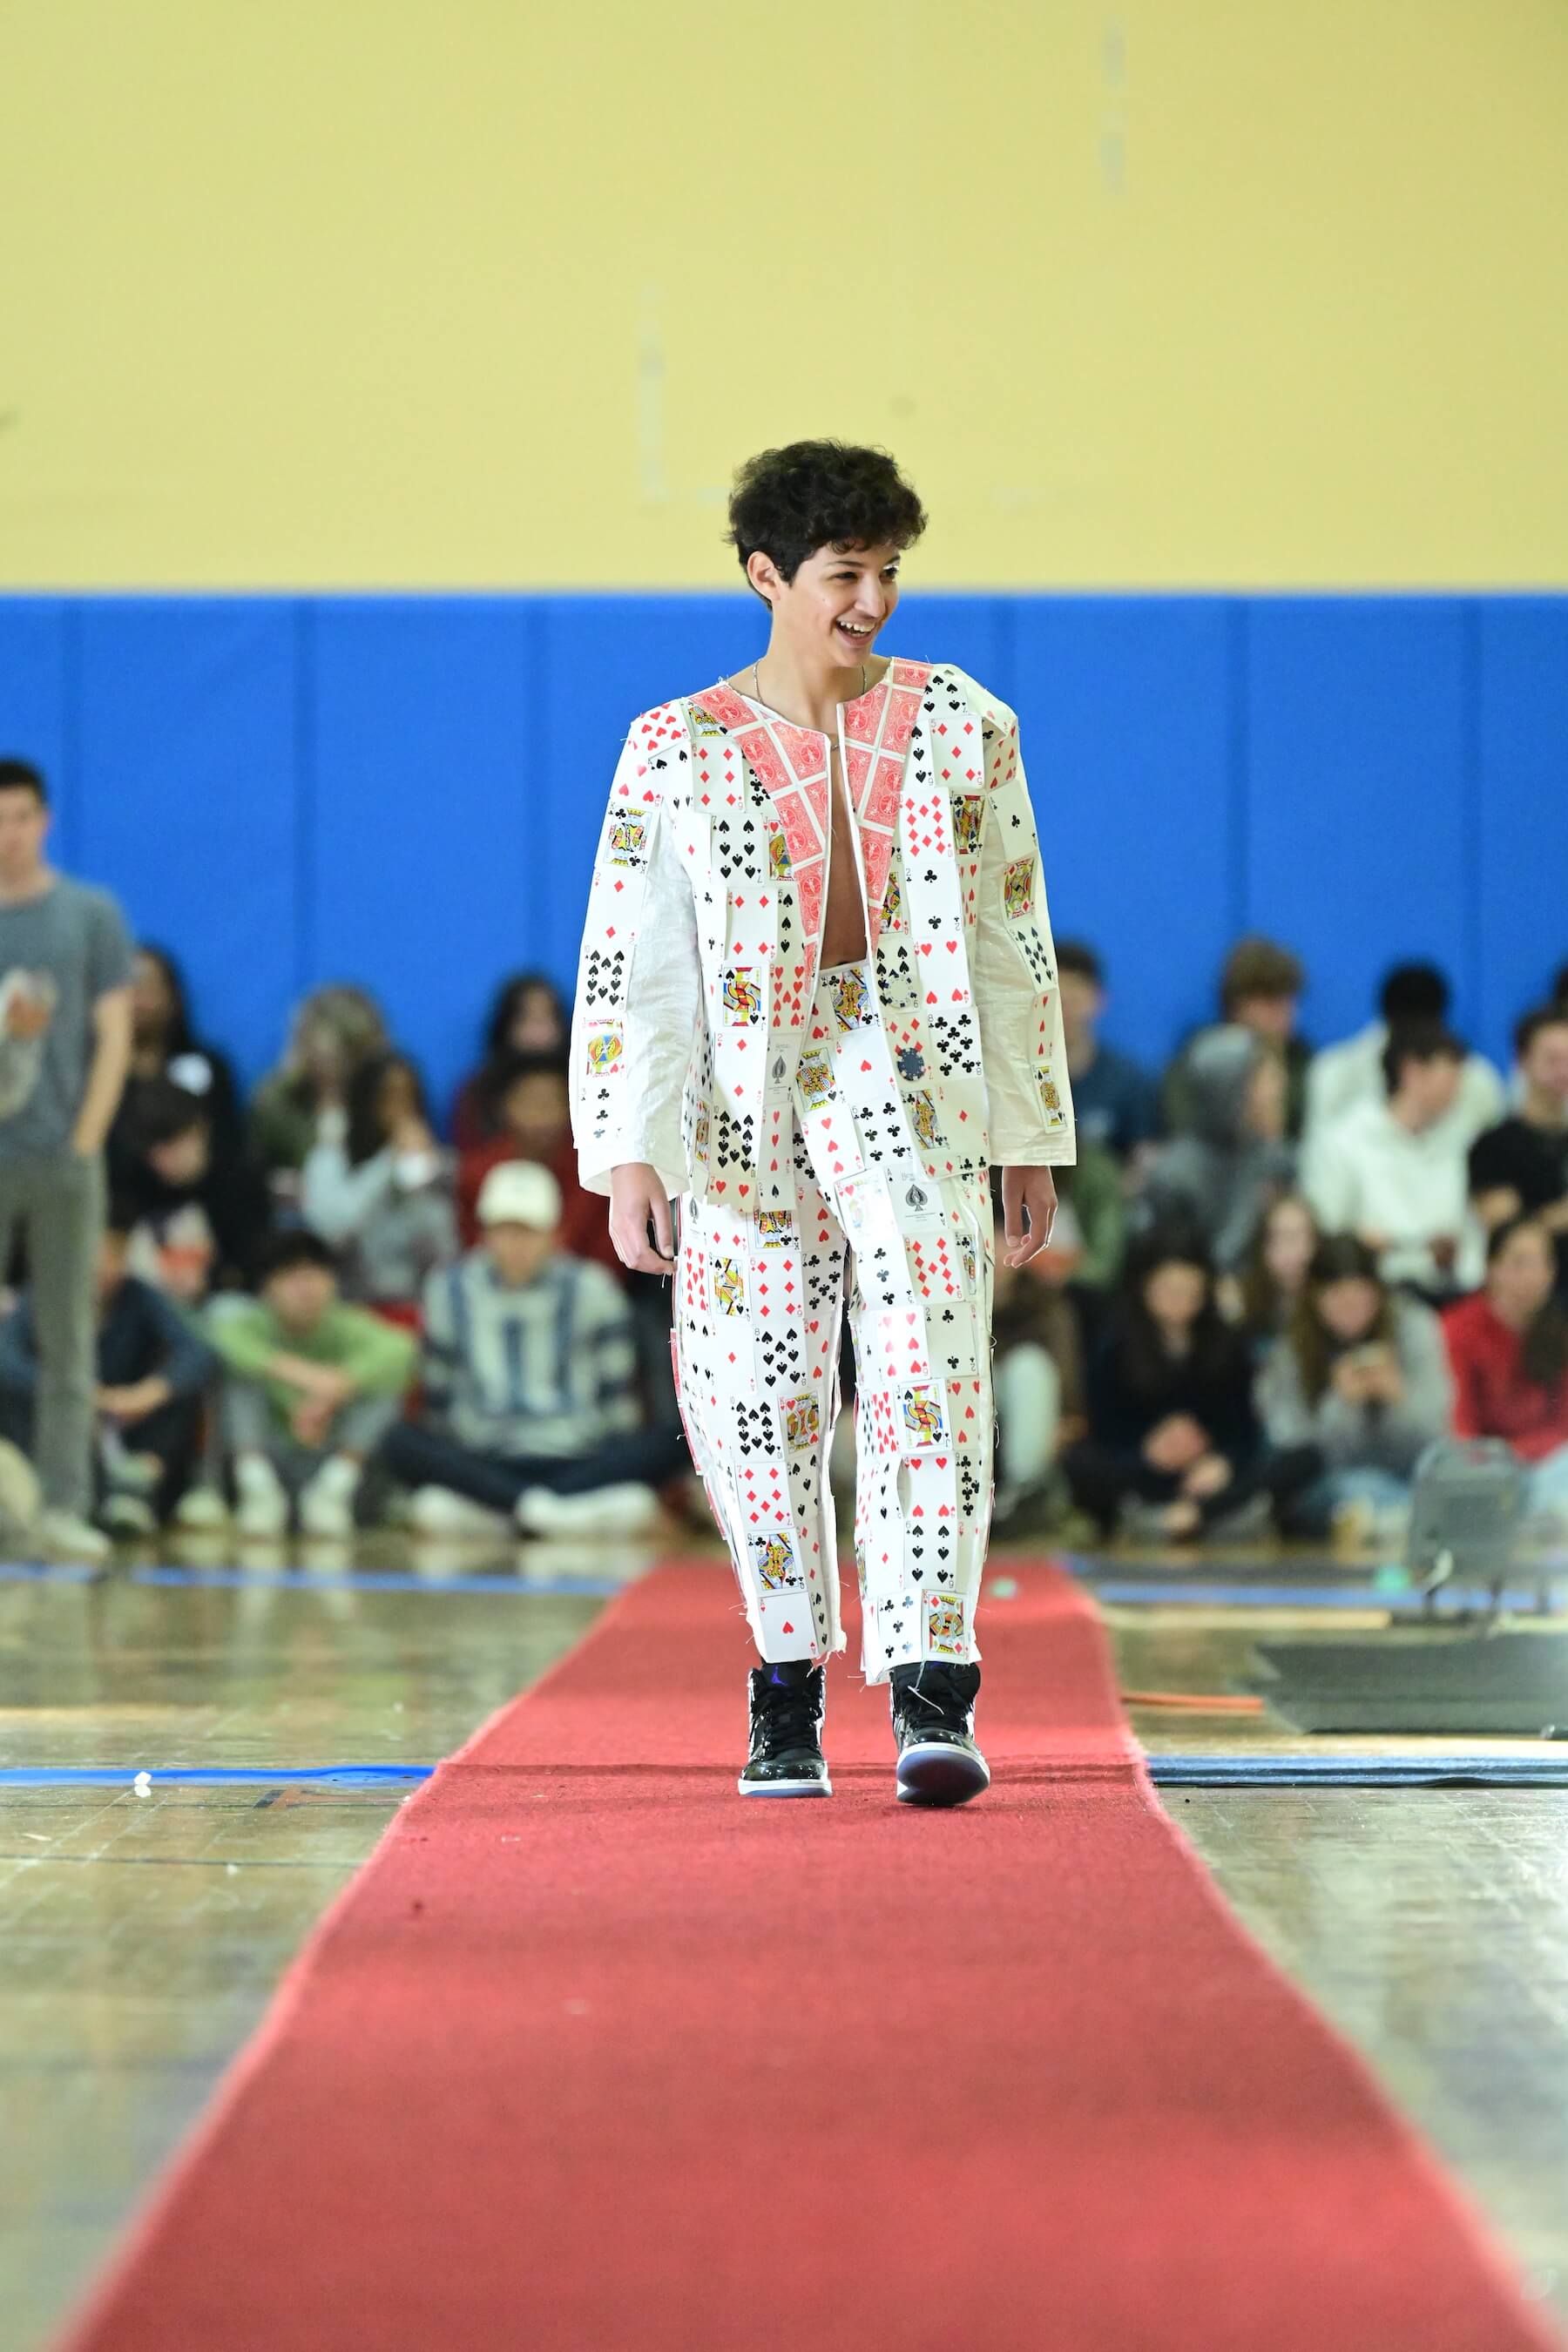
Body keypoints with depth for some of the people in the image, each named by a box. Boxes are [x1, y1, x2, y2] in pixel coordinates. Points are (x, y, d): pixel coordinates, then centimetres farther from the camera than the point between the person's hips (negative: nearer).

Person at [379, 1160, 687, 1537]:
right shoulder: (450, 1290, 7)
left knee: (673, 1443, -30)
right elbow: (439, 1397, 12)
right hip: (484, 1461, 0)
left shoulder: (590, 1289, 5)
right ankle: (544, 1508, -45)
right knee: (400, 1442, -31)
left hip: (576, 1460, 0)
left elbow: (618, 1400, 5)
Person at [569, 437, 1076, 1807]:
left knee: (930, 1374, -16)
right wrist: (627, 1157, -8)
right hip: (750, 1102, 0)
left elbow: (1013, 940, 11)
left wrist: (1031, 1141, 10)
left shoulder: (963, 727, 7)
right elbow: (628, 965, 1)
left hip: (916, 1085, 0)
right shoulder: (677, 751, 2)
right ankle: (788, 1686, 20)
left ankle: (931, 1693, -22)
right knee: (755, 1401, 1)